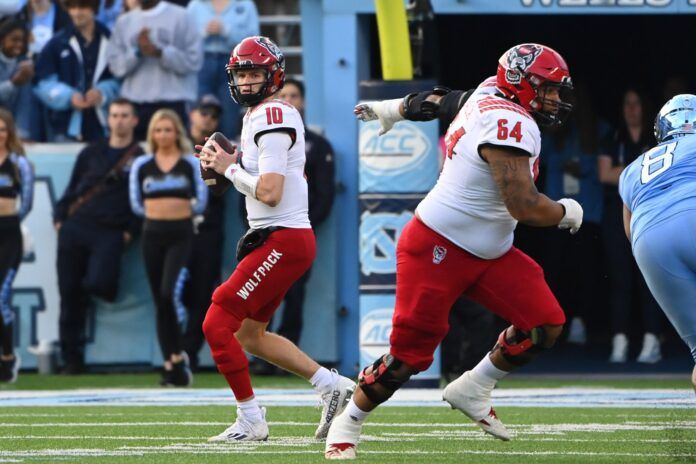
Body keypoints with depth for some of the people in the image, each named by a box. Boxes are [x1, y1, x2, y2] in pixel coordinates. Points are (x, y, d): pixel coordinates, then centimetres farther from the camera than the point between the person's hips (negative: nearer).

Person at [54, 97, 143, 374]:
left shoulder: (140, 160, 6)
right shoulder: (91, 153, 16)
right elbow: (71, 190, 18)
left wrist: (130, 231, -7)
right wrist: (59, 219, 6)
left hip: (110, 234, -3)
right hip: (75, 227, 3)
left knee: (97, 282, -27)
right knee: (70, 294, -1)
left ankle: (109, 287, 12)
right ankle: (71, 359, 6)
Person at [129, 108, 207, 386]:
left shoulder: (191, 163, 3)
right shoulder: (141, 165, 7)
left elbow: (201, 202, 5)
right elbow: (136, 204, 9)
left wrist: (178, 211, 6)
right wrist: (159, 211, 6)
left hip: (181, 234, -3)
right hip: (153, 235, 3)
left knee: (170, 292, -20)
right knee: (160, 301, 3)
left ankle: (178, 355, -5)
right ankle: (171, 364, 8)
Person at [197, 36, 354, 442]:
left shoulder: (271, 119, -16)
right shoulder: (263, 116, 16)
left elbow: (269, 192, -23)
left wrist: (229, 168, -10)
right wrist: (224, 165, 7)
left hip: (283, 241, -11)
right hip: (285, 238, 11)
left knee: (218, 324, -9)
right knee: (249, 334, 18)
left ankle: (251, 419, -4)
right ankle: (332, 385, 19)